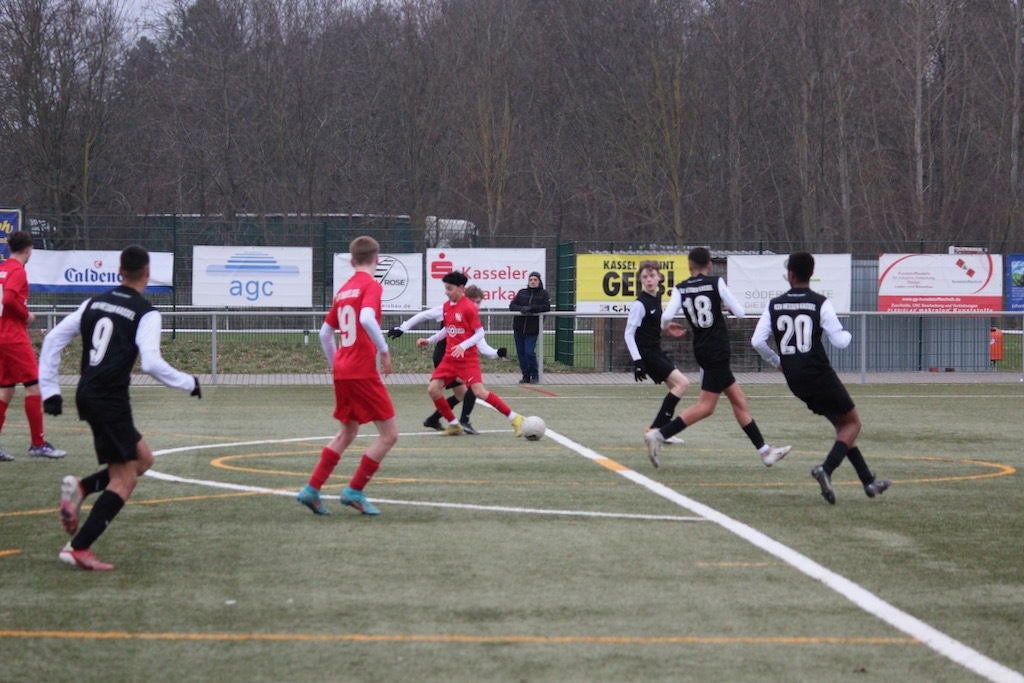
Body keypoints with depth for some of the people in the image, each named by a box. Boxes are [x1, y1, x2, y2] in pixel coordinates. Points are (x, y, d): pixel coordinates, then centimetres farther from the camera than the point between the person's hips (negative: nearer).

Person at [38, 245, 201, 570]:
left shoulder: (94, 303, 12)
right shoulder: (146, 313, -7)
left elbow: (53, 339, 10)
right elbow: (151, 362, -18)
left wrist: (49, 390, 13)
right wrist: (188, 383, -3)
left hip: (87, 396, 7)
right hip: (111, 399, -7)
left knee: (143, 458, 21)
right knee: (123, 480, -3)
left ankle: (80, 488, 3)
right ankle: (78, 548, -12)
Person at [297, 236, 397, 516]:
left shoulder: (344, 290, 14)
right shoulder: (371, 285, -8)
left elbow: (325, 332, 20)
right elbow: (367, 318, -27)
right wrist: (384, 350, -16)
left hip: (342, 372, 8)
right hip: (363, 372, -8)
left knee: (347, 432, 22)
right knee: (389, 433, -2)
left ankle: (312, 489, 17)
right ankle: (355, 491, -3)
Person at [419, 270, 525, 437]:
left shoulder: (469, 307, -13)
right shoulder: (446, 306, 8)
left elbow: (480, 333, -13)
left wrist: (463, 346, -25)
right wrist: (429, 341, 20)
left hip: (468, 358, -7)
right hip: (450, 357, 7)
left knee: (479, 391, -18)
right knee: (433, 389, -4)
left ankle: (514, 418, -7)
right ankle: (454, 425, 11)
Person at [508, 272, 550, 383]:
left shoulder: (543, 293, 3)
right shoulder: (522, 292, 10)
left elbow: (547, 307, -11)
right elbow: (512, 306, 5)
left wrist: (531, 308, -20)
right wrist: (521, 309, -17)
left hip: (532, 329, -4)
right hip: (519, 328, 4)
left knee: (529, 352, -12)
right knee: (521, 352, 5)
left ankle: (535, 375, 6)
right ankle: (526, 376, 15)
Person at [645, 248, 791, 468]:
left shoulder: (680, 290, 0)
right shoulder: (716, 283, -9)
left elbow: (666, 317, -11)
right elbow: (739, 312, -7)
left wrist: (668, 326, 13)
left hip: (702, 349, 6)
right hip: (717, 351, -6)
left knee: (739, 400, 12)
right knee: (705, 407, -6)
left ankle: (764, 451, 16)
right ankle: (659, 435, -16)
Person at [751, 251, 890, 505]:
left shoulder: (774, 305, 2)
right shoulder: (820, 303, -10)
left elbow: (757, 341, -2)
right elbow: (839, 341, -12)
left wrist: (777, 361, 16)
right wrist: (848, 334, 12)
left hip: (795, 380, 6)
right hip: (819, 376, -6)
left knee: (842, 424, 18)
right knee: (852, 423, 9)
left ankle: (869, 482, 18)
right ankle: (826, 469, -16)